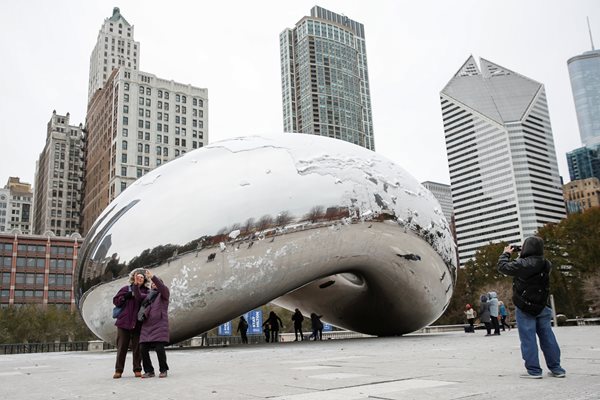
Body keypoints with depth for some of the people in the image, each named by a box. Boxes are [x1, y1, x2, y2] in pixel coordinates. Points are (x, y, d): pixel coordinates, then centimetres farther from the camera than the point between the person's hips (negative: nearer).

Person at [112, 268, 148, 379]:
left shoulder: (146, 292, 5)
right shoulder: (126, 289, 9)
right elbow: (115, 301, 6)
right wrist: (126, 296, -8)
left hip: (138, 323, -1)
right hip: (124, 322, 1)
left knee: (137, 347, 4)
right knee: (121, 347, 5)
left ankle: (137, 370, 13)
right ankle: (118, 370, 13)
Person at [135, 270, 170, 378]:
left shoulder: (164, 293, 7)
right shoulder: (149, 295, 23)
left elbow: (162, 287, -13)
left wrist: (152, 276, -26)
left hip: (159, 325, -5)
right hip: (147, 325, 5)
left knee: (159, 348, -14)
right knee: (143, 349, -2)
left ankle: (163, 370, 3)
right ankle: (149, 371, 12)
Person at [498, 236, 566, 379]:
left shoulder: (523, 264, -18)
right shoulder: (546, 264, 3)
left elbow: (503, 267, -12)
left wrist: (506, 253, 4)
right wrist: (520, 257, 12)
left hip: (525, 309, -6)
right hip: (542, 307, 6)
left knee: (528, 338, 0)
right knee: (547, 337, 12)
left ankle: (533, 370, 1)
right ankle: (556, 368, 17)